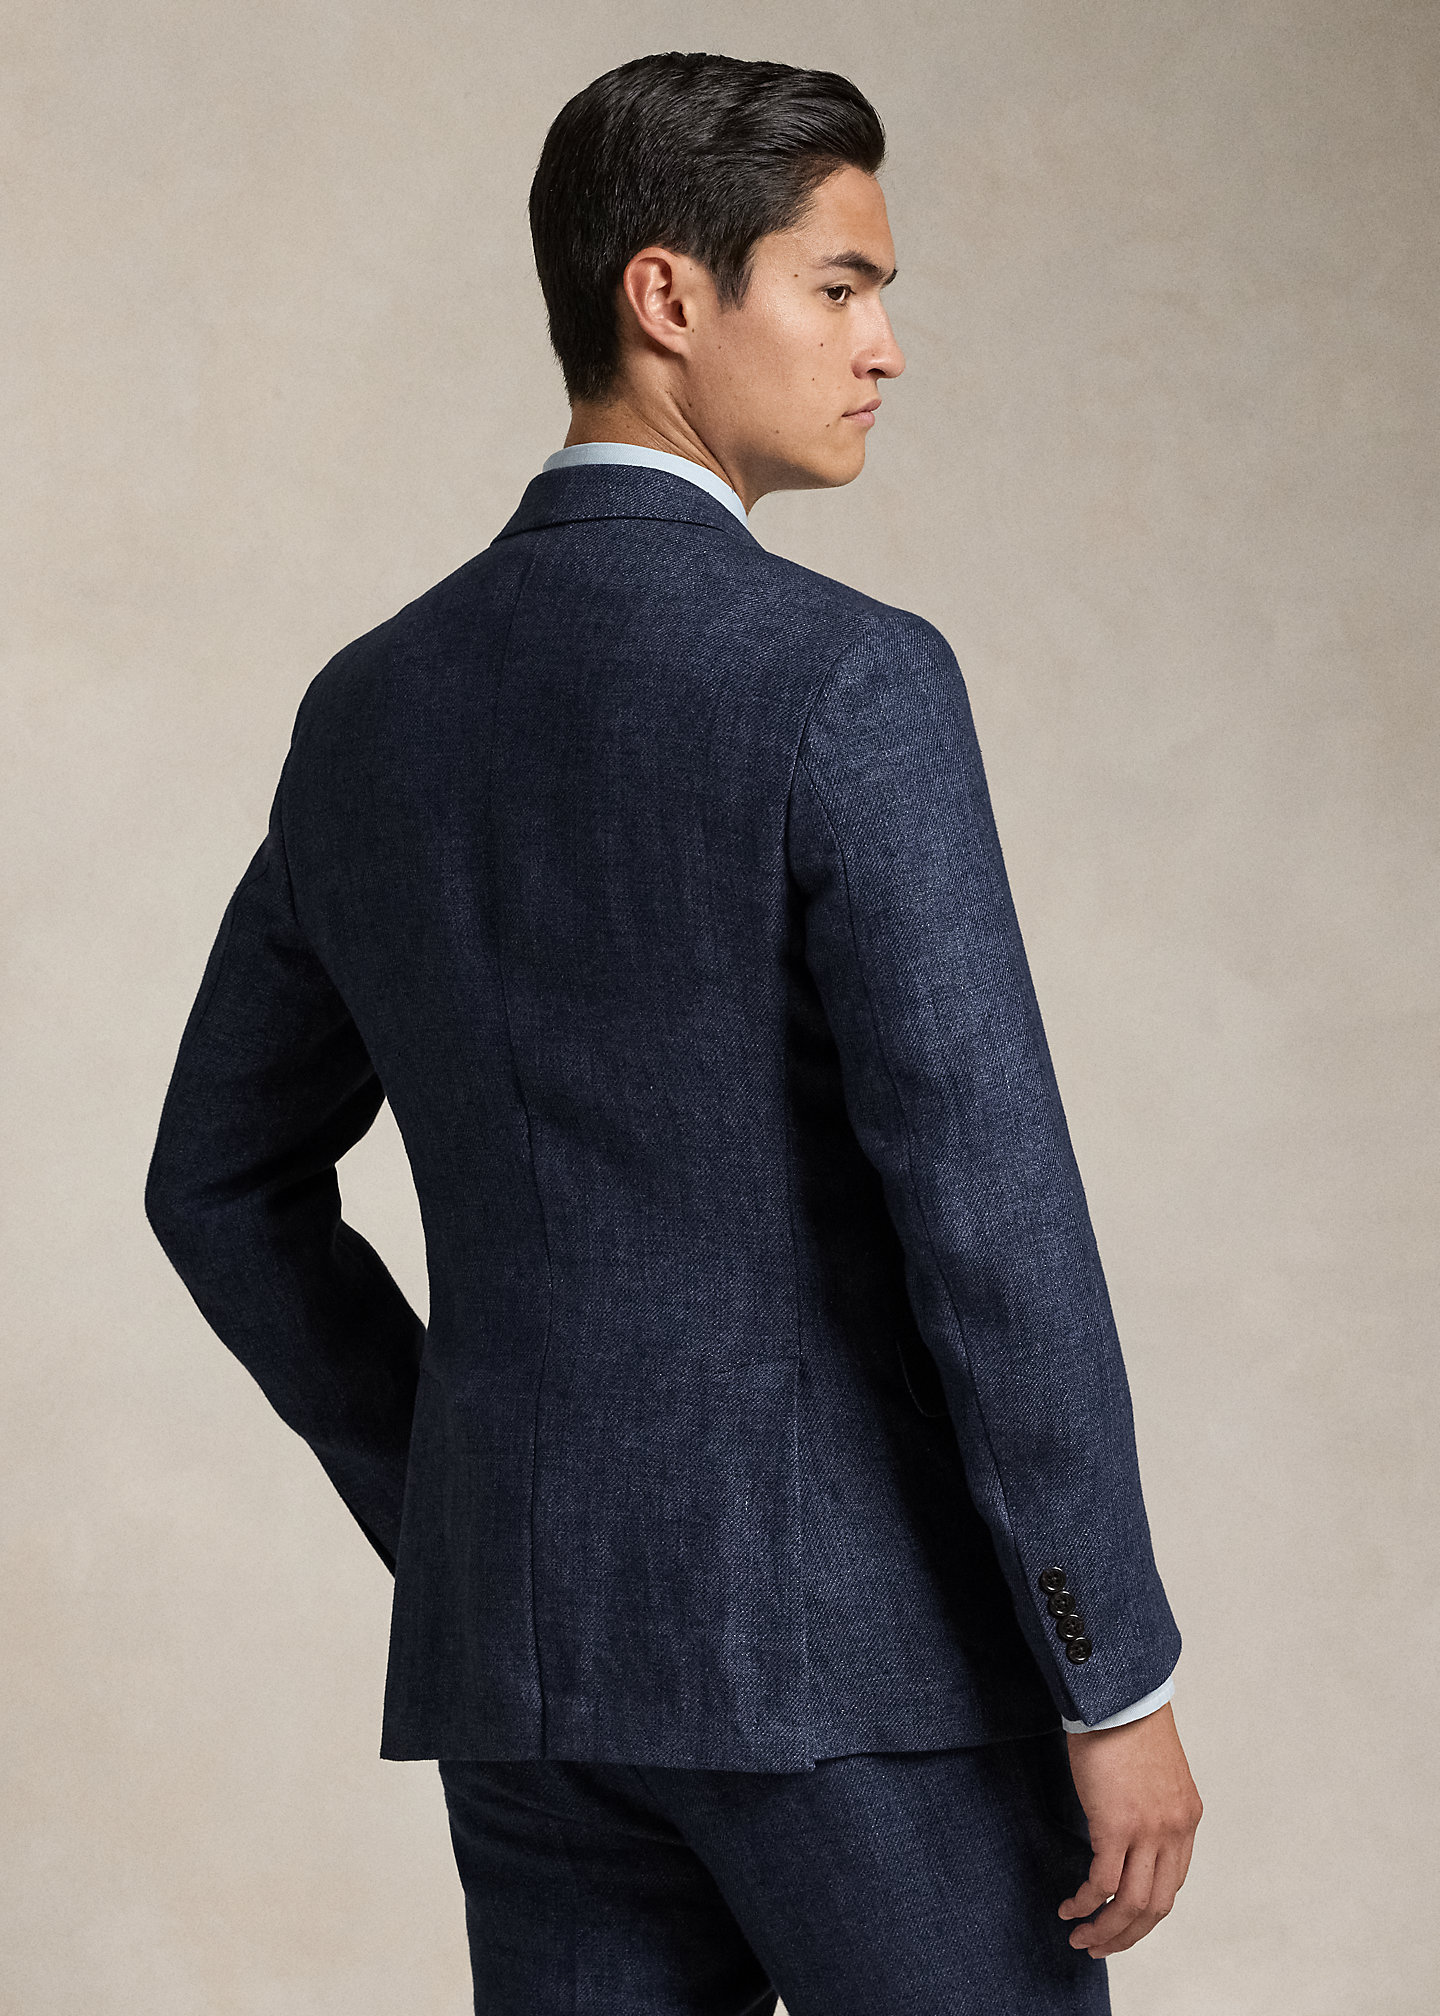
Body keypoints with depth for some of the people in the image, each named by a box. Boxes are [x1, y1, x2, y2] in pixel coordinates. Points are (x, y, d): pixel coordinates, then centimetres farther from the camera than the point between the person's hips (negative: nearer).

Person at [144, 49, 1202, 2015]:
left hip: (524, 1647, 6)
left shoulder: (371, 706, 8)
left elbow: (223, 1184, 16)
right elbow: (987, 1206, -18)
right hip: (858, 1636, -6)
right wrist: (1118, 1683, -11)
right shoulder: (848, 680, -14)